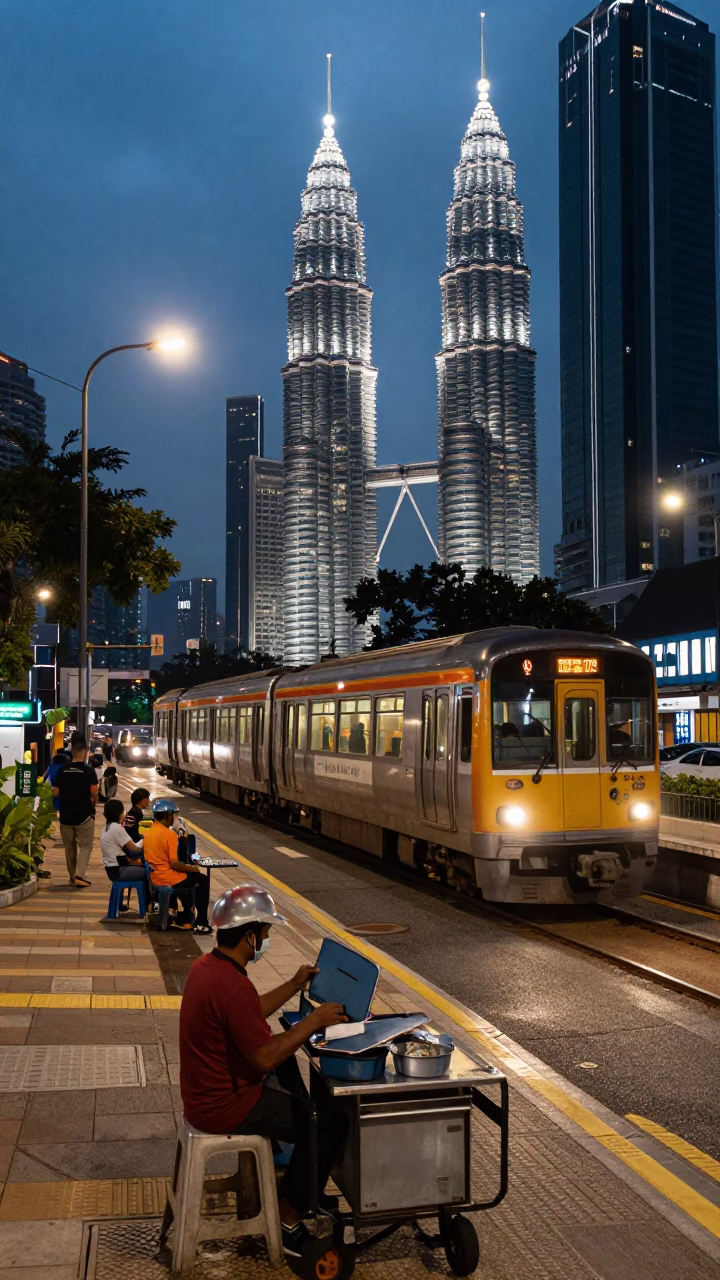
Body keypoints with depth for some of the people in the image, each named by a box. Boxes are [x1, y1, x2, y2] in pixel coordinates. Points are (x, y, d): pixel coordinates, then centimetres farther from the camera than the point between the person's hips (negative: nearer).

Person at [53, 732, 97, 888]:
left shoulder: (62, 771, -1)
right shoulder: (88, 771, -12)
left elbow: (55, 792, 2)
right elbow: (94, 794, -14)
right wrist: (93, 805, 6)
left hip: (65, 815, 4)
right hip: (84, 815, -4)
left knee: (70, 847, 17)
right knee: (85, 846, 6)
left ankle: (73, 876, 24)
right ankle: (79, 876, -8)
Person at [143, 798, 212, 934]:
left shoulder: (149, 832, 8)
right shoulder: (169, 834, -19)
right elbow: (174, 864, -22)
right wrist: (193, 869, -6)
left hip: (154, 877, 9)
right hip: (168, 879, -9)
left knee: (189, 877, 29)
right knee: (203, 880, 8)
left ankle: (183, 920, 28)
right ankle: (201, 924, 9)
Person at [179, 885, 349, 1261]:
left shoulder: (206, 965, 1)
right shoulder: (234, 987, -30)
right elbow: (265, 1057, -28)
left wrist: (294, 986, 11)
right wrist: (313, 1022, -19)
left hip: (204, 1091, 10)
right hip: (226, 1107, -10)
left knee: (289, 1069, 30)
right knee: (332, 1122, -2)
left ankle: (302, 1185, 38)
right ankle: (288, 1223, 7)